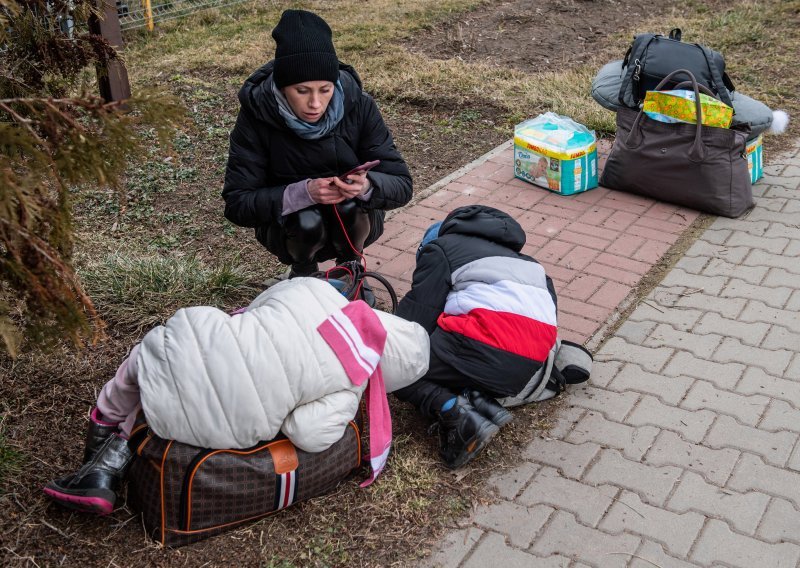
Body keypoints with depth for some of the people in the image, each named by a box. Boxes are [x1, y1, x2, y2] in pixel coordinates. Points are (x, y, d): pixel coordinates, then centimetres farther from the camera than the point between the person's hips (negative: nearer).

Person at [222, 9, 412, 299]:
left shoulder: (358, 105, -19)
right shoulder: (257, 115, -21)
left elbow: (401, 184, -17)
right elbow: (237, 204, -21)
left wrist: (367, 186, -41)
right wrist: (302, 193, -38)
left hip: (354, 220, 1)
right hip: (288, 223, -1)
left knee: (349, 205, -31)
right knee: (307, 222, -32)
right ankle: (302, 273, 2)